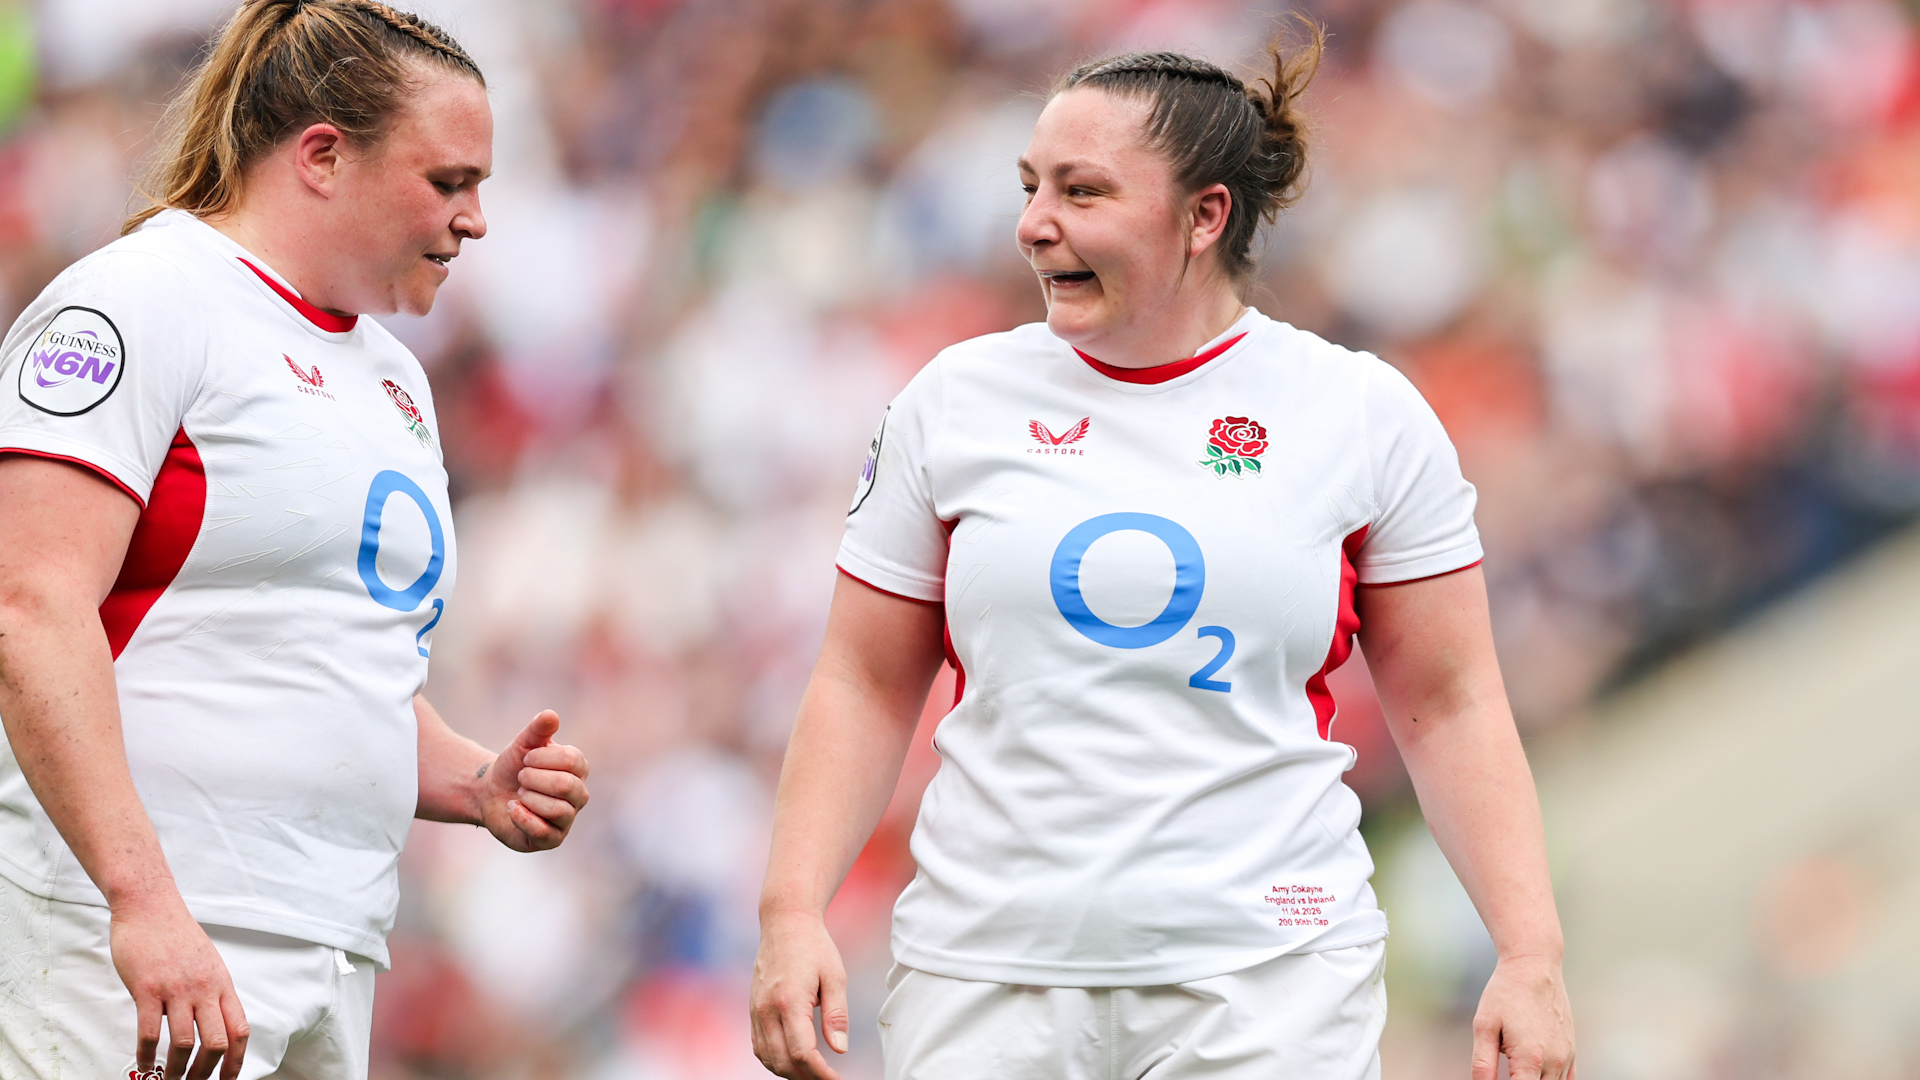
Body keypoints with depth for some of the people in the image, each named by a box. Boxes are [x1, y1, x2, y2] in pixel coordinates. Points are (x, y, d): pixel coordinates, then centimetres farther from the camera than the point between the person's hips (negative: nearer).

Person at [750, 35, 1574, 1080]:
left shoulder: (1364, 414, 3)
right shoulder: (956, 399, 6)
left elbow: (1448, 707, 5)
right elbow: (863, 689, 10)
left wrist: (1530, 956, -3)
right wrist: (792, 915, -2)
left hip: (1266, 982, -1)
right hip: (982, 978, 2)